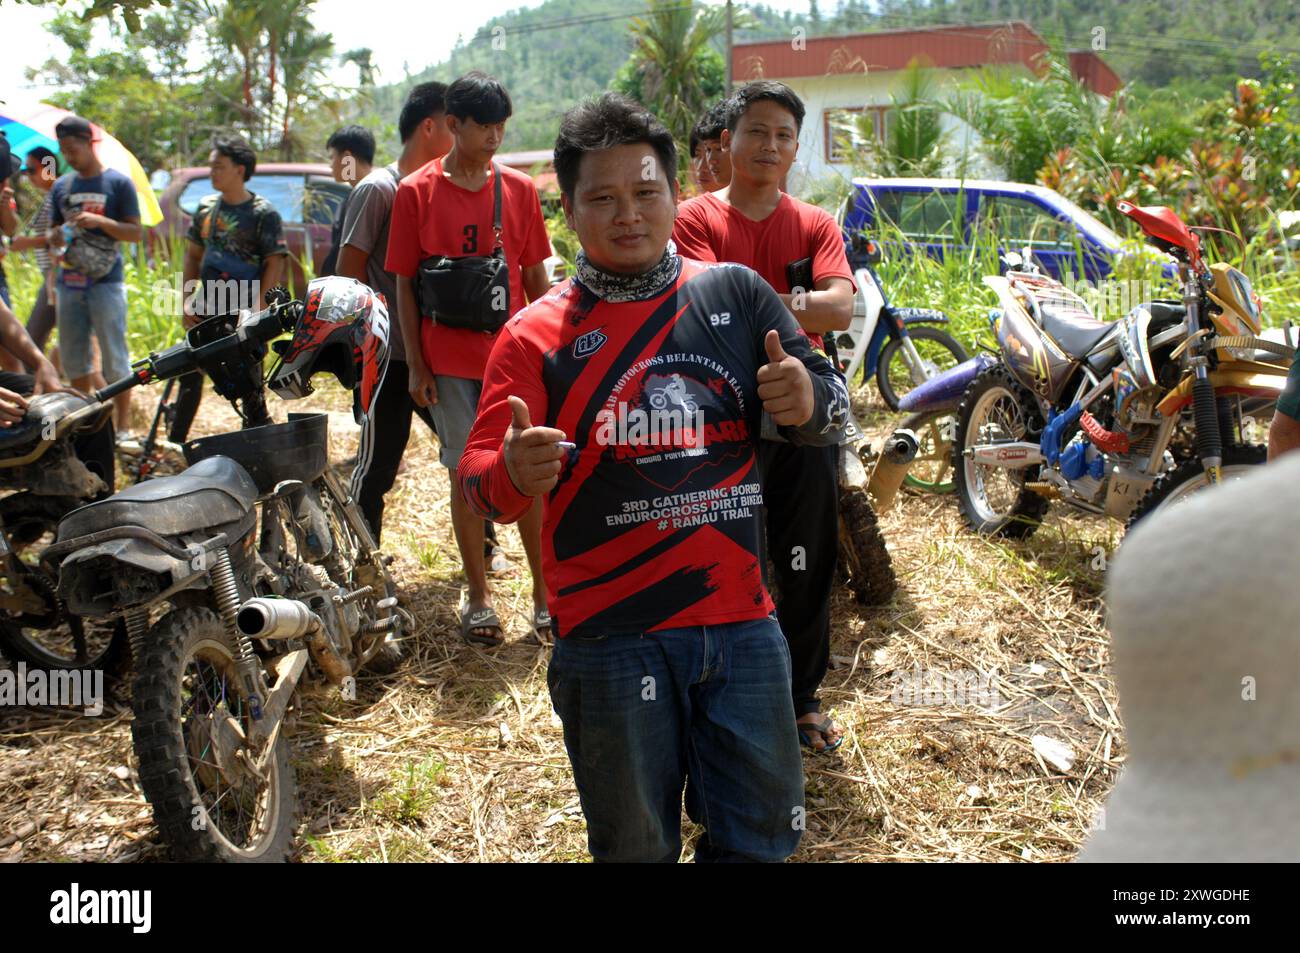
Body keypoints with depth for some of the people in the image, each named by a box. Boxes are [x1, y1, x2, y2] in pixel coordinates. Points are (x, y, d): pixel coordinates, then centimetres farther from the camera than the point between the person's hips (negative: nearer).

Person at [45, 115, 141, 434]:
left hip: (105, 283, -5)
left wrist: (100, 221, -19)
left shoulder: (118, 183, -1)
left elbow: (136, 232, -4)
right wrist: (56, 238, -5)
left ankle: (122, 427, 3)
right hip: (69, 284, 5)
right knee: (72, 359, 11)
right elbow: (54, 229, 19)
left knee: (114, 359, -3)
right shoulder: (61, 186, 13)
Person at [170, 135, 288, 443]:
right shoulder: (206, 208, 10)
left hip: (244, 312, -6)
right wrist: (187, 299, 6)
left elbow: (275, 264, -11)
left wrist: (258, 308, -18)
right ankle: (175, 440, 20)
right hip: (206, 309, 6)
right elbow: (193, 255, 16)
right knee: (190, 373, 10)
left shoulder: (263, 213, -8)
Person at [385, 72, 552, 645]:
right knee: (465, 475, 6)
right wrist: (415, 363, -3)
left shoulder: (519, 189, 5)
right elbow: (404, 282, 1)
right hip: (449, 360, -1)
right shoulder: (416, 192, 0)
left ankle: (545, 591, 13)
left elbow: (536, 276, 9)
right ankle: (477, 595, 19)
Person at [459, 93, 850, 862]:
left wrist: (809, 400, -19)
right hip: (611, 637, -2)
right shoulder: (536, 335, -3)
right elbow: (481, 481, -7)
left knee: (765, 834, 16)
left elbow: (831, 408, 5)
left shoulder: (737, 294, 3)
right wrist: (516, 473, -31)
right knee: (636, 845, 14)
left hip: (741, 620, 2)